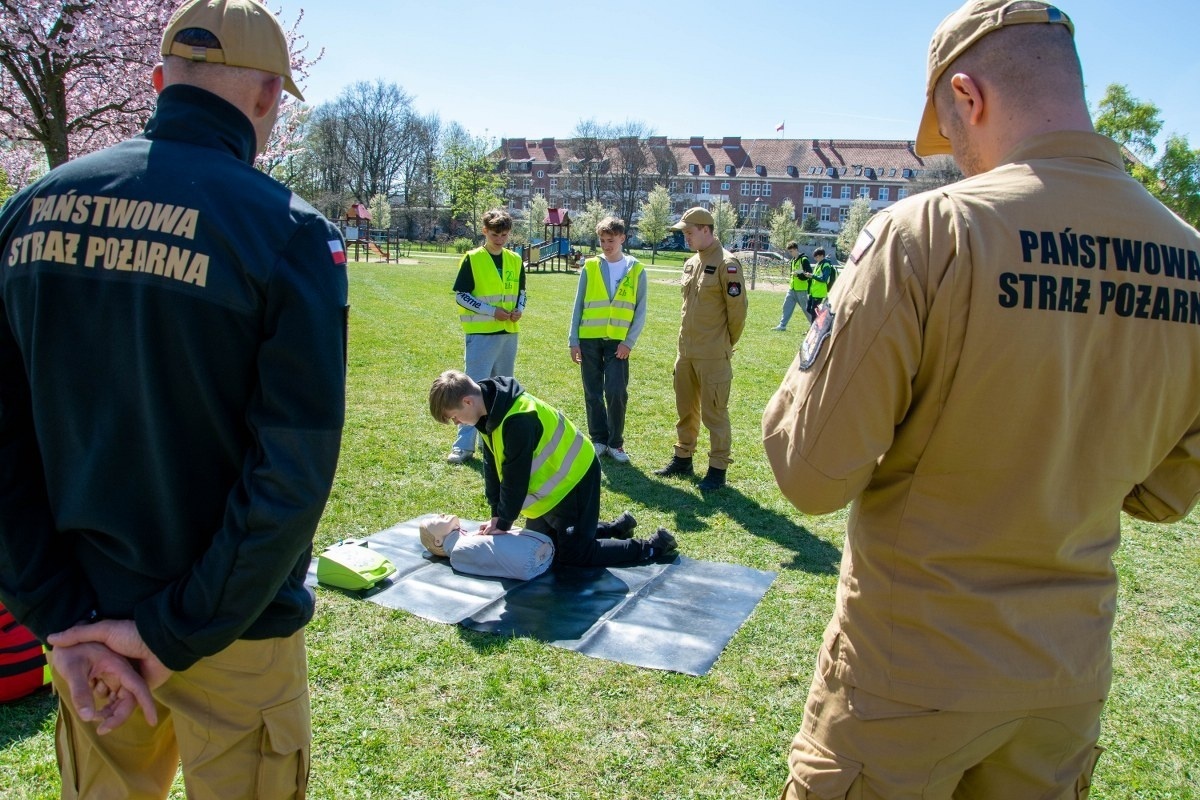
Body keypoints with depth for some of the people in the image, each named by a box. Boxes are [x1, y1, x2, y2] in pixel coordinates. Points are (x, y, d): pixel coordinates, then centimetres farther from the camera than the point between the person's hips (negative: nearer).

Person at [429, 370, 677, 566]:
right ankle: (617, 527, 31)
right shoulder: (491, 411, -4)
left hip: (573, 479, -10)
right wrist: (496, 514, 0)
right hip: (550, 480, 10)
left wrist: (504, 522, -14)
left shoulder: (518, 420, -34)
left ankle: (652, 546, 8)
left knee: (574, 554, -5)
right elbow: (493, 466, 2)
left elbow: (515, 477, -26)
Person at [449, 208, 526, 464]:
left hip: (509, 333, 5)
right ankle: (464, 445, -3)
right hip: (481, 334, -5)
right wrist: (492, 311, -16)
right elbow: (461, 296, -8)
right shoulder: (472, 259, -6)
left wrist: (519, 309, -4)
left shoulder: (515, 260, 9)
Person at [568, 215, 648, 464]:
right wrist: (573, 340, 1)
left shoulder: (636, 270, 1)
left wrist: (629, 341, -8)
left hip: (618, 341, -1)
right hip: (589, 340, 2)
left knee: (616, 392, -8)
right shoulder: (590, 268, 3)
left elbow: (640, 310, 1)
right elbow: (578, 306, 6)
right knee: (593, 394, 7)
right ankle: (598, 439, 21)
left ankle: (616, 442, 9)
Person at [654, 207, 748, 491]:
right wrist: (690, 339, 17)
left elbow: (737, 310, -12)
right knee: (686, 408, 17)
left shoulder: (726, 264, -13)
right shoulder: (691, 263, 12)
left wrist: (726, 345, -2)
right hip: (686, 351, 8)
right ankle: (683, 458, 30)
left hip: (713, 356, -8)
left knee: (714, 412, -1)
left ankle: (718, 468, 10)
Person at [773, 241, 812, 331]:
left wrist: (798, 274, -24)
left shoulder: (804, 260, -12)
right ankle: (782, 325, 7)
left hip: (801, 290, -8)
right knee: (787, 306, 4)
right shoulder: (793, 260, 14)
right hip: (792, 288, 8)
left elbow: (809, 274, -16)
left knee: (806, 308, 1)